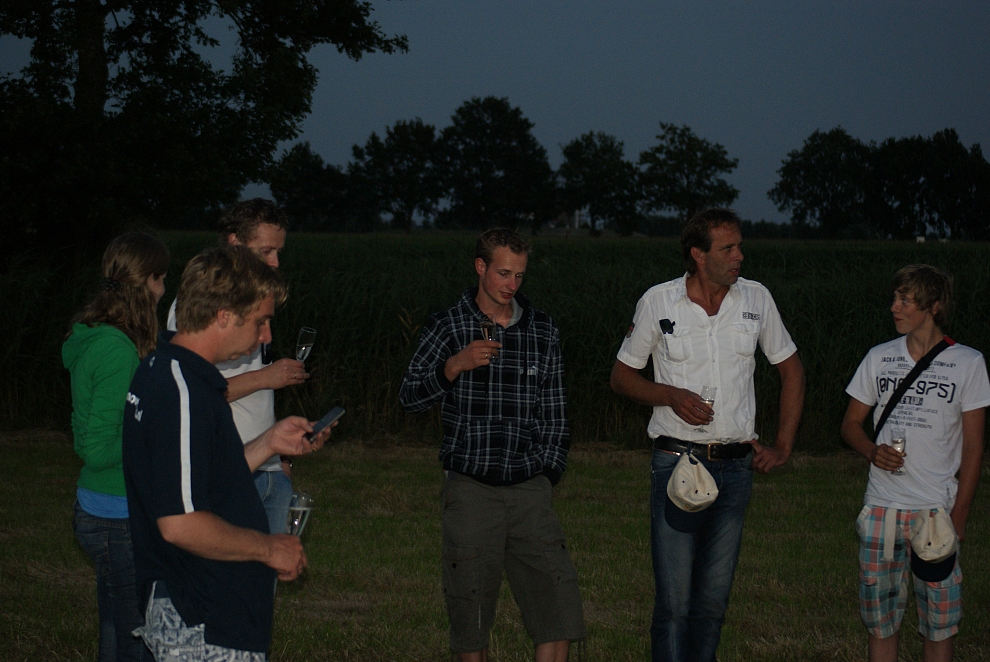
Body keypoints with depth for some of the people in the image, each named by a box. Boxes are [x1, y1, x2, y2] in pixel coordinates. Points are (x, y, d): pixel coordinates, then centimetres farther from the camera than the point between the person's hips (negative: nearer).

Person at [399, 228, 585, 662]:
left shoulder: (542, 332, 10)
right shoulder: (449, 327, 3)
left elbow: (554, 414, 15)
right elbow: (410, 397, -3)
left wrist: (547, 474, 8)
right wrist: (455, 366, -18)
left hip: (529, 489, 2)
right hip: (470, 490, -2)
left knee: (559, 606, -7)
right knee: (470, 614, 2)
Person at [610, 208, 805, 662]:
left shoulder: (756, 299, 4)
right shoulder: (658, 302, -2)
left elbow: (791, 370, 16)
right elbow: (622, 375, 6)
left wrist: (783, 446, 10)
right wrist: (671, 395, -12)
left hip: (735, 467, 3)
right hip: (677, 463, -3)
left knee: (715, 597, 9)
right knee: (674, 599, -6)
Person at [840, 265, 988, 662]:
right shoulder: (879, 358, 8)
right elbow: (851, 424, 15)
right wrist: (873, 451, -8)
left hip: (937, 510, -3)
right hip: (881, 509, 3)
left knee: (939, 624, -1)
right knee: (879, 620, 6)